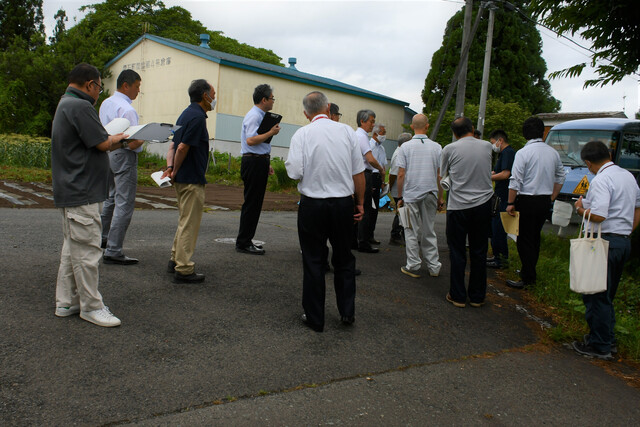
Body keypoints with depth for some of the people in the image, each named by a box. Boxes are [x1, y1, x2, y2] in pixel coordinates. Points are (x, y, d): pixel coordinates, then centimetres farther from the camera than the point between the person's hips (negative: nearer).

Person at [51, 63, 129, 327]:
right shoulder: (81, 107, -16)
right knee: (87, 250, -4)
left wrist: (116, 140, 10)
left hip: (69, 192, 11)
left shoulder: (64, 105, 18)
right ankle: (91, 306, 5)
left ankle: (66, 302, 24)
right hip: (81, 194, -11)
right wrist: (119, 140, 2)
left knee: (72, 247, 16)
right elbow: (103, 144, -17)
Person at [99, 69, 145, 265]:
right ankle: (113, 251, -4)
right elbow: (133, 143, -22)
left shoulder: (105, 103, 11)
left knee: (111, 198, 24)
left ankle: (102, 237, 38)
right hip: (124, 156, -10)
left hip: (108, 153, 10)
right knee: (124, 204, -6)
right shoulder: (126, 109, -18)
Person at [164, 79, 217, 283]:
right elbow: (182, 147, -22)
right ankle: (184, 270, 3)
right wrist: (175, 171, -10)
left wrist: (170, 166, -1)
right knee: (189, 223, -3)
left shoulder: (187, 113, 15)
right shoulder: (197, 117, -16)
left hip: (182, 178, 10)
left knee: (185, 221, 20)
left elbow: (173, 145, 12)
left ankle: (176, 260, 29)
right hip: (192, 179, -10)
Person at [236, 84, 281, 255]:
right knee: (252, 204, -6)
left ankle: (245, 240, 19)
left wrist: (266, 163, 24)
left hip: (258, 162, 10)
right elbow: (250, 140, -24)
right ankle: (243, 243, 0)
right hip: (254, 162, -10)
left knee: (254, 203, 12)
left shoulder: (260, 115, 19)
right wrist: (271, 132, -17)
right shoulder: (254, 116, -12)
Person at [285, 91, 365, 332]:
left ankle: (315, 318, 18)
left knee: (313, 261, 8)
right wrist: (360, 202, 10)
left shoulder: (302, 134, -7)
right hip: (344, 203, 2)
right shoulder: (346, 131, 0)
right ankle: (347, 312, 25)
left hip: (313, 205, -2)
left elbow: (294, 172, -12)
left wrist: (288, 164, 9)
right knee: (344, 258, 18)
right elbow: (359, 172, 1)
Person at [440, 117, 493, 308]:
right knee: (479, 252, 10)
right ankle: (477, 297, 19)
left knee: (457, 253, 6)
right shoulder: (487, 146, 3)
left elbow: (443, 174, 7)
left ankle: (458, 296, 12)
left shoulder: (450, 149, -6)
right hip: (483, 204, 3)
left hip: (458, 206, -2)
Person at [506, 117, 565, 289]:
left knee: (524, 240, 0)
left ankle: (527, 278, 1)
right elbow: (560, 177, 15)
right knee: (535, 237, 18)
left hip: (527, 202, -6)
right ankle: (530, 271, 29)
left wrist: (510, 203, -8)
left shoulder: (523, 153, -13)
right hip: (545, 202, 7)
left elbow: (515, 181, -15)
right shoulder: (553, 153, 7)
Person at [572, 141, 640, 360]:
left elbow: (598, 216, -25)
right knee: (607, 295, 19)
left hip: (606, 241, -9)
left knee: (595, 295, 0)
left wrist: (580, 209, -7)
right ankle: (608, 340, 28)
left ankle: (599, 346, 7)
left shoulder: (601, 180, -16)